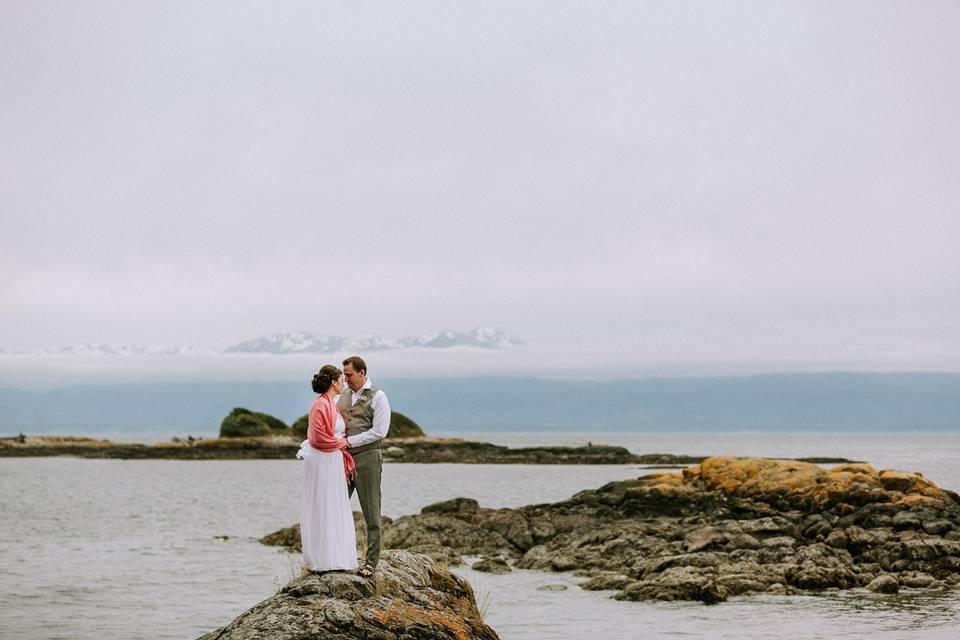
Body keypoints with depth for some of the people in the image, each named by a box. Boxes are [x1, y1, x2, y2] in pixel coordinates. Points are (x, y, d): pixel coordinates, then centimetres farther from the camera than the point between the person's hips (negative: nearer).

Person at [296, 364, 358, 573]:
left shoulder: (330, 404, 14)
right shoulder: (321, 405, -16)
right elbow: (318, 437, -22)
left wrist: (347, 461, 11)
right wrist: (341, 443, -8)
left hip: (333, 461, 10)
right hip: (322, 462, -10)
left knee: (334, 511, 12)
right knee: (322, 510, -4)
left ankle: (332, 559, 17)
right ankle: (322, 562, 0)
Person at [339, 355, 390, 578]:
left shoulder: (377, 397, -5)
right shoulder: (342, 396, 14)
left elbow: (379, 431, -12)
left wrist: (349, 441, -14)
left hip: (367, 457, -6)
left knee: (371, 513, -2)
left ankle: (371, 562, 2)